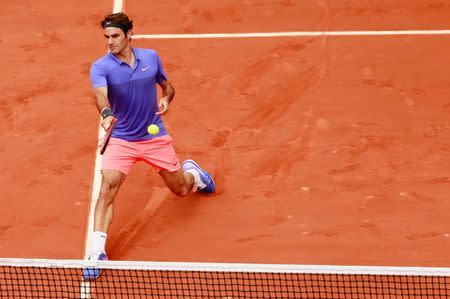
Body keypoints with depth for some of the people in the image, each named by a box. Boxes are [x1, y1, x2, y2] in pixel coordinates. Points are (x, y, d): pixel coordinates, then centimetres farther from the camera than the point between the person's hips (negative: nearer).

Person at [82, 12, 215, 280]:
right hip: (121, 139, -2)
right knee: (107, 188, -23)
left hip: (155, 136, 2)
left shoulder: (151, 57, -5)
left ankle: (191, 170, 52)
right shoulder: (101, 67, -16)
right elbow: (100, 94, -36)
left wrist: (166, 100, -13)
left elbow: (167, 86, 11)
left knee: (181, 189, 14)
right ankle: (97, 252, -21)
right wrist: (106, 113, -58)